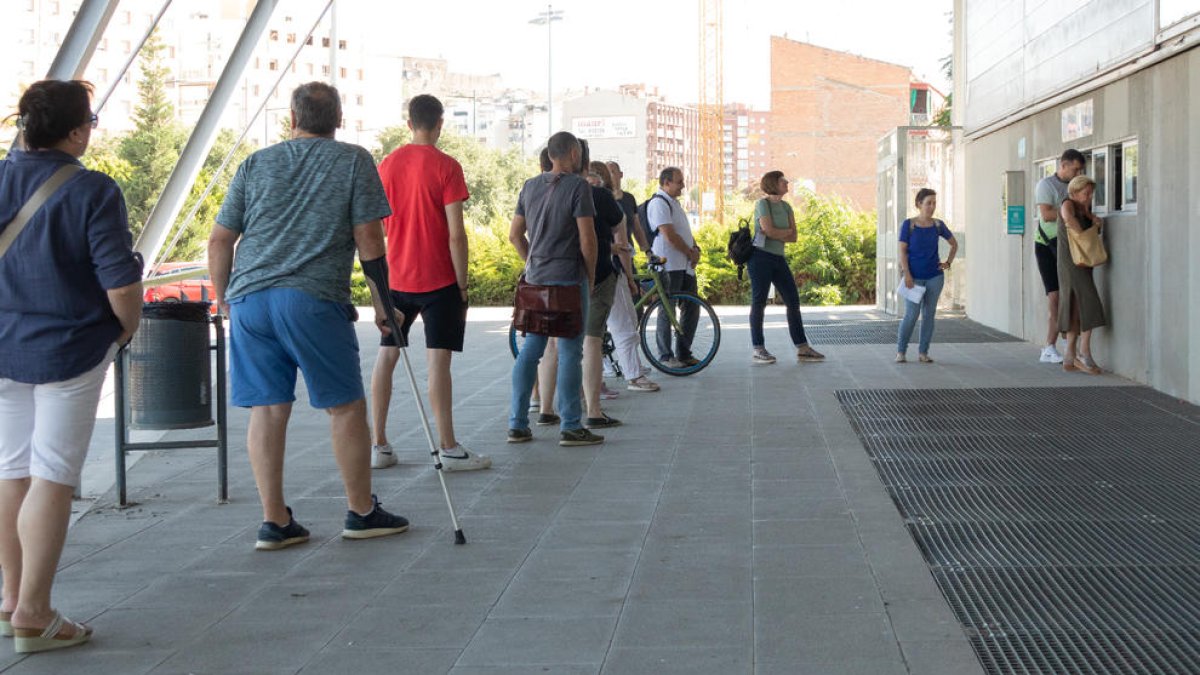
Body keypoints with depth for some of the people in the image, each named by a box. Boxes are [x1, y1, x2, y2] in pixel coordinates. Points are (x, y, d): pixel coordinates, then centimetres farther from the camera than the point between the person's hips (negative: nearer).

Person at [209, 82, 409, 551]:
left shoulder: (256, 164, 15)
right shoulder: (353, 161, 6)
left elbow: (219, 241, 13)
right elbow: (368, 239, 0)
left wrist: (224, 301, 24)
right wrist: (382, 302, 9)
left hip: (249, 298, 4)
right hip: (314, 300, -4)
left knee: (267, 409, 7)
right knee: (345, 407, 8)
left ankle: (274, 522, 9)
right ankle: (361, 513, 17)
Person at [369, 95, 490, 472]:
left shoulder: (387, 165, 5)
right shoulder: (446, 167, -9)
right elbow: (455, 234, -12)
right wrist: (463, 285, -6)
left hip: (396, 279, 5)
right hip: (438, 280, -4)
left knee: (386, 356, 10)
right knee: (437, 360, -4)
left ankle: (378, 445, 13)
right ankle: (449, 449, -2)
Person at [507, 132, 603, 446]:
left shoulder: (530, 186, 11)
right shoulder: (578, 187, -9)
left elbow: (515, 234, 14)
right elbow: (587, 238, -13)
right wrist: (591, 277, -2)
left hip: (536, 279, 6)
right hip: (569, 279, -6)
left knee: (530, 349, 10)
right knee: (570, 352, -2)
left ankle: (517, 424, 11)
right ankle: (570, 427, 0)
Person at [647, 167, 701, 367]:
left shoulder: (673, 202, 19)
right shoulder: (659, 203, -12)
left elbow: (685, 231, 21)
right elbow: (669, 236, -19)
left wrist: (695, 249, 3)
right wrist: (690, 253, -10)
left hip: (686, 265, 10)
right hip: (669, 265, -10)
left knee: (692, 308, 11)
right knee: (667, 311, -3)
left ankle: (684, 353, 19)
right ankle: (666, 356, 4)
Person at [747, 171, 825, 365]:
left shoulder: (786, 207, 14)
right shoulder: (762, 204, -5)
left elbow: (793, 237, 5)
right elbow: (769, 230, -18)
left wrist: (776, 234, -9)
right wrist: (787, 231, -3)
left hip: (779, 259, 7)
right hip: (761, 256, -7)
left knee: (793, 301, 3)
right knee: (759, 302, -3)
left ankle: (802, 349, 6)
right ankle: (758, 350, 2)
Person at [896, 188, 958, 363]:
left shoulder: (938, 225, 4)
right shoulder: (908, 224, -5)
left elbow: (954, 244, 18)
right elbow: (902, 250, -7)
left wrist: (948, 263, 7)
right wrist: (906, 274, -15)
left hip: (934, 276, 3)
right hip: (915, 277, -3)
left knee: (928, 314, 4)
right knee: (911, 314, -8)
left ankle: (923, 352, 11)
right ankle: (901, 351, 4)